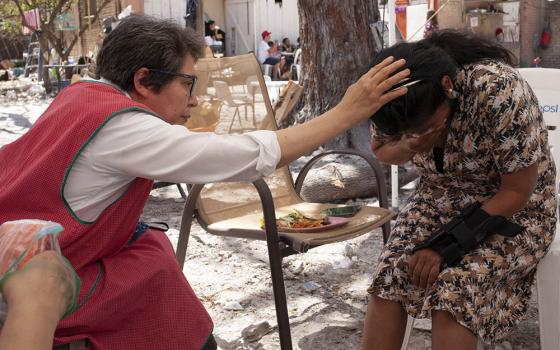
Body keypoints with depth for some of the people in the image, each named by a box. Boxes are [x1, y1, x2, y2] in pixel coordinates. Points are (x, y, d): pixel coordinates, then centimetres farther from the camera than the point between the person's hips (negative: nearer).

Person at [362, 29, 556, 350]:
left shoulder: (500, 91, -30)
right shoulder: (404, 105, -15)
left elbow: (517, 191, -21)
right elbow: (381, 152, 5)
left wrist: (447, 244, -26)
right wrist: (409, 147, -20)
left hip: (514, 210, -4)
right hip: (441, 198, 5)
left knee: (454, 290, -29)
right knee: (390, 276, -20)